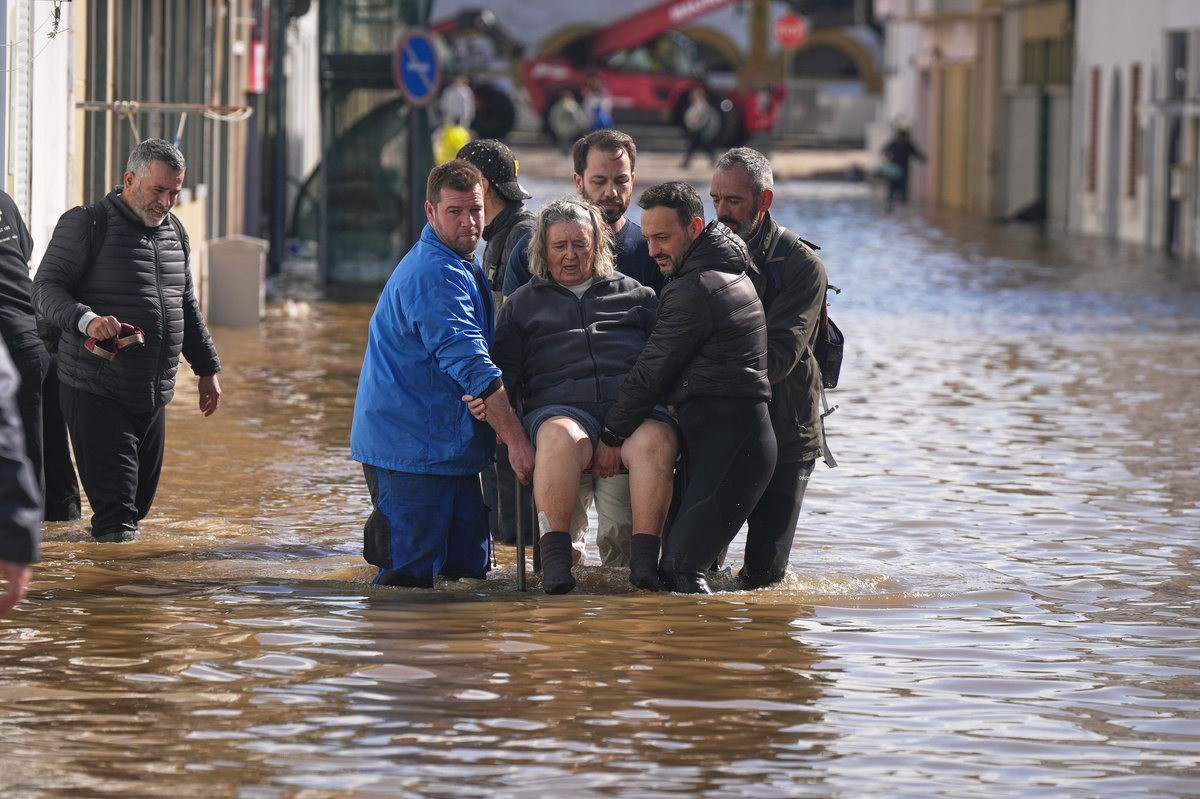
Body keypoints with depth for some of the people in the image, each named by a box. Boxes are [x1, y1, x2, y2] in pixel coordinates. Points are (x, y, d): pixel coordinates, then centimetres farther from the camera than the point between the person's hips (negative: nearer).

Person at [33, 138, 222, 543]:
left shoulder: (174, 231, 15)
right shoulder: (85, 224, -7)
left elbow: (186, 305, 25)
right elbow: (46, 288, -13)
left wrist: (207, 369, 24)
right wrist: (87, 320, -32)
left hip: (154, 393, 7)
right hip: (96, 392, -7)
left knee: (141, 494, 11)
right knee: (112, 494, -11)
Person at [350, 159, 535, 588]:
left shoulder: (462, 267, 16)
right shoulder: (436, 276, -17)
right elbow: (470, 365, -23)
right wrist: (516, 439, -25)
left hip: (449, 447, 10)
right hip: (412, 449, -10)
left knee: (469, 567, 9)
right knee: (409, 574, -10)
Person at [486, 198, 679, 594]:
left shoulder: (636, 294, 28)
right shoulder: (524, 302, 27)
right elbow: (506, 366, 19)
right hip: (562, 406, -1)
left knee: (656, 439, -37)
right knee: (561, 438, -40)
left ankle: (644, 558, -40)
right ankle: (555, 557, -41)